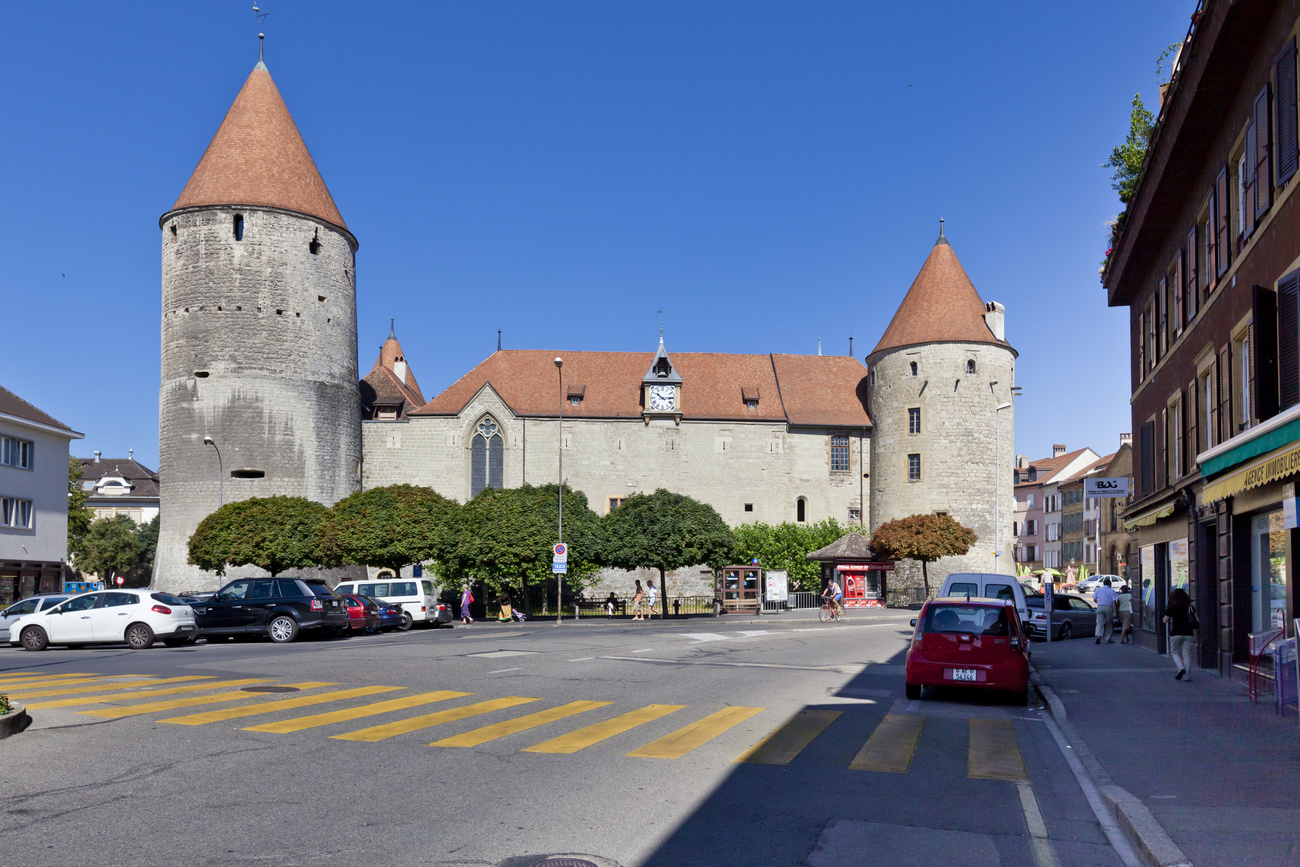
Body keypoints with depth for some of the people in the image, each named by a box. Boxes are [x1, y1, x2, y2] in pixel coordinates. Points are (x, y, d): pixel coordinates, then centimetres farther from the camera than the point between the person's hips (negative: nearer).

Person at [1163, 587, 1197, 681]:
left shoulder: (1171, 607, -3)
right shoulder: (1190, 607, 7)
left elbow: (1165, 620, -4)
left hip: (1176, 633, -3)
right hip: (1188, 633, 3)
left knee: (1175, 652, 13)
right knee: (1187, 654, 7)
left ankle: (1181, 667, -11)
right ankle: (1187, 675, 3)